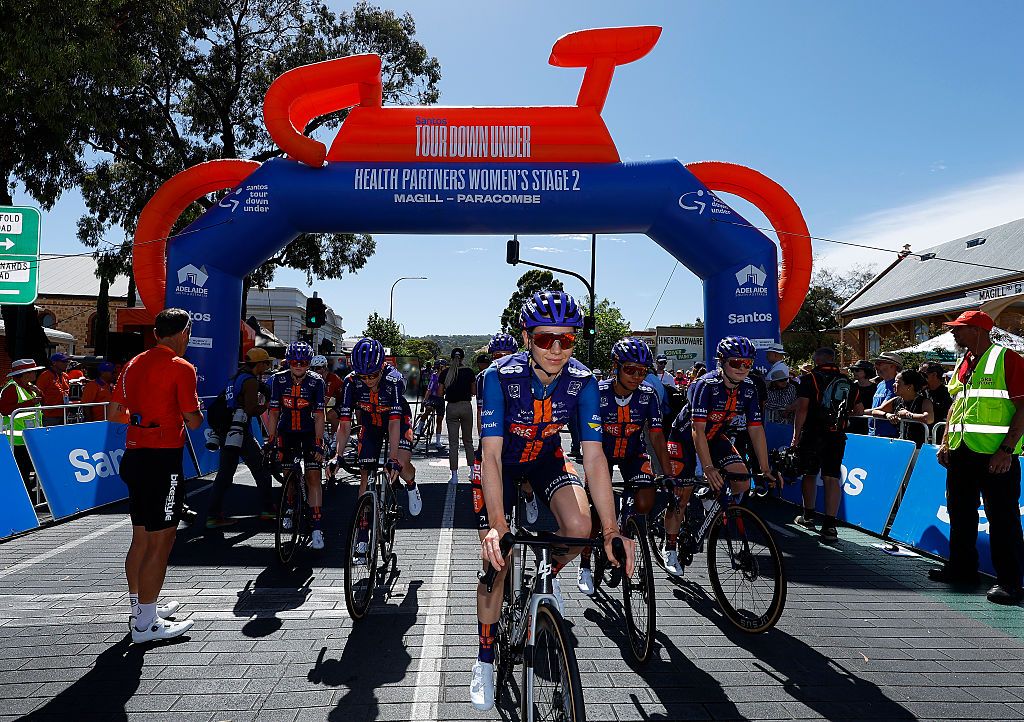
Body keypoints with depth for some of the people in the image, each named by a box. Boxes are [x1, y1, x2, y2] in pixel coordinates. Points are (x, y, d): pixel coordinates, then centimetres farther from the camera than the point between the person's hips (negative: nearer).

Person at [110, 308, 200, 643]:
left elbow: (116, 408, 16)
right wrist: (197, 414, 7)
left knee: (141, 538, 19)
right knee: (160, 542, -1)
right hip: (163, 459, -8)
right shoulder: (181, 367, -12)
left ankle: (140, 606, 32)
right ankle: (146, 624, 5)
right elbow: (193, 421, -14)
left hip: (134, 455, 9)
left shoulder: (134, 364, 11)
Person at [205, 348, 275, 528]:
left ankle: (213, 515, 7)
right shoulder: (251, 381, -10)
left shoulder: (235, 378, 18)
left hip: (226, 432, 8)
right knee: (261, 469, 5)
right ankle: (268, 510, 12)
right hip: (241, 433, -8)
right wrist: (266, 405, -1)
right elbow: (251, 409, -18)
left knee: (224, 474, 8)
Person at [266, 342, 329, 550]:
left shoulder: (316, 382, -16)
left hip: (309, 432, -2)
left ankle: (317, 528, -12)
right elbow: (273, 412, -8)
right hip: (287, 432, 2)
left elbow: (319, 415, -16)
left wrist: (318, 444, -20)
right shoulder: (278, 380, -11)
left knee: (313, 476, -11)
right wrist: (270, 439, -12)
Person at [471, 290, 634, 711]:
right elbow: (491, 454, -34)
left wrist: (611, 529, -33)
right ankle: (485, 660, 15)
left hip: (547, 460, 2)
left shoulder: (582, 381, -24)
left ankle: (549, 574, 13)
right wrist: (496, 525, -45)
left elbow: (594, 457, -25)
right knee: (497, 557, -6)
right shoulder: (501, 376, -31)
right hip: (504, 462, -2)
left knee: (579, 527, -24)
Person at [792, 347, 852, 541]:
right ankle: (830, 525, -4)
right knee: (832, 478, 1)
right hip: (837, 436, 3)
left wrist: (796, 435, -6)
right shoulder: (847, 381, 8)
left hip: (812, 434, -3)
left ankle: (808, 516, 25)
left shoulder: (809, 379, -6)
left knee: (810, 475, 13)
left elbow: (802, 409, -11)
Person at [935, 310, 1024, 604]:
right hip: (961, 452, 8)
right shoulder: (962, 364, 15)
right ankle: (962, 568, 28)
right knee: (960, 513, 15)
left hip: (994, 455, -8)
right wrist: (945, 443, 14)